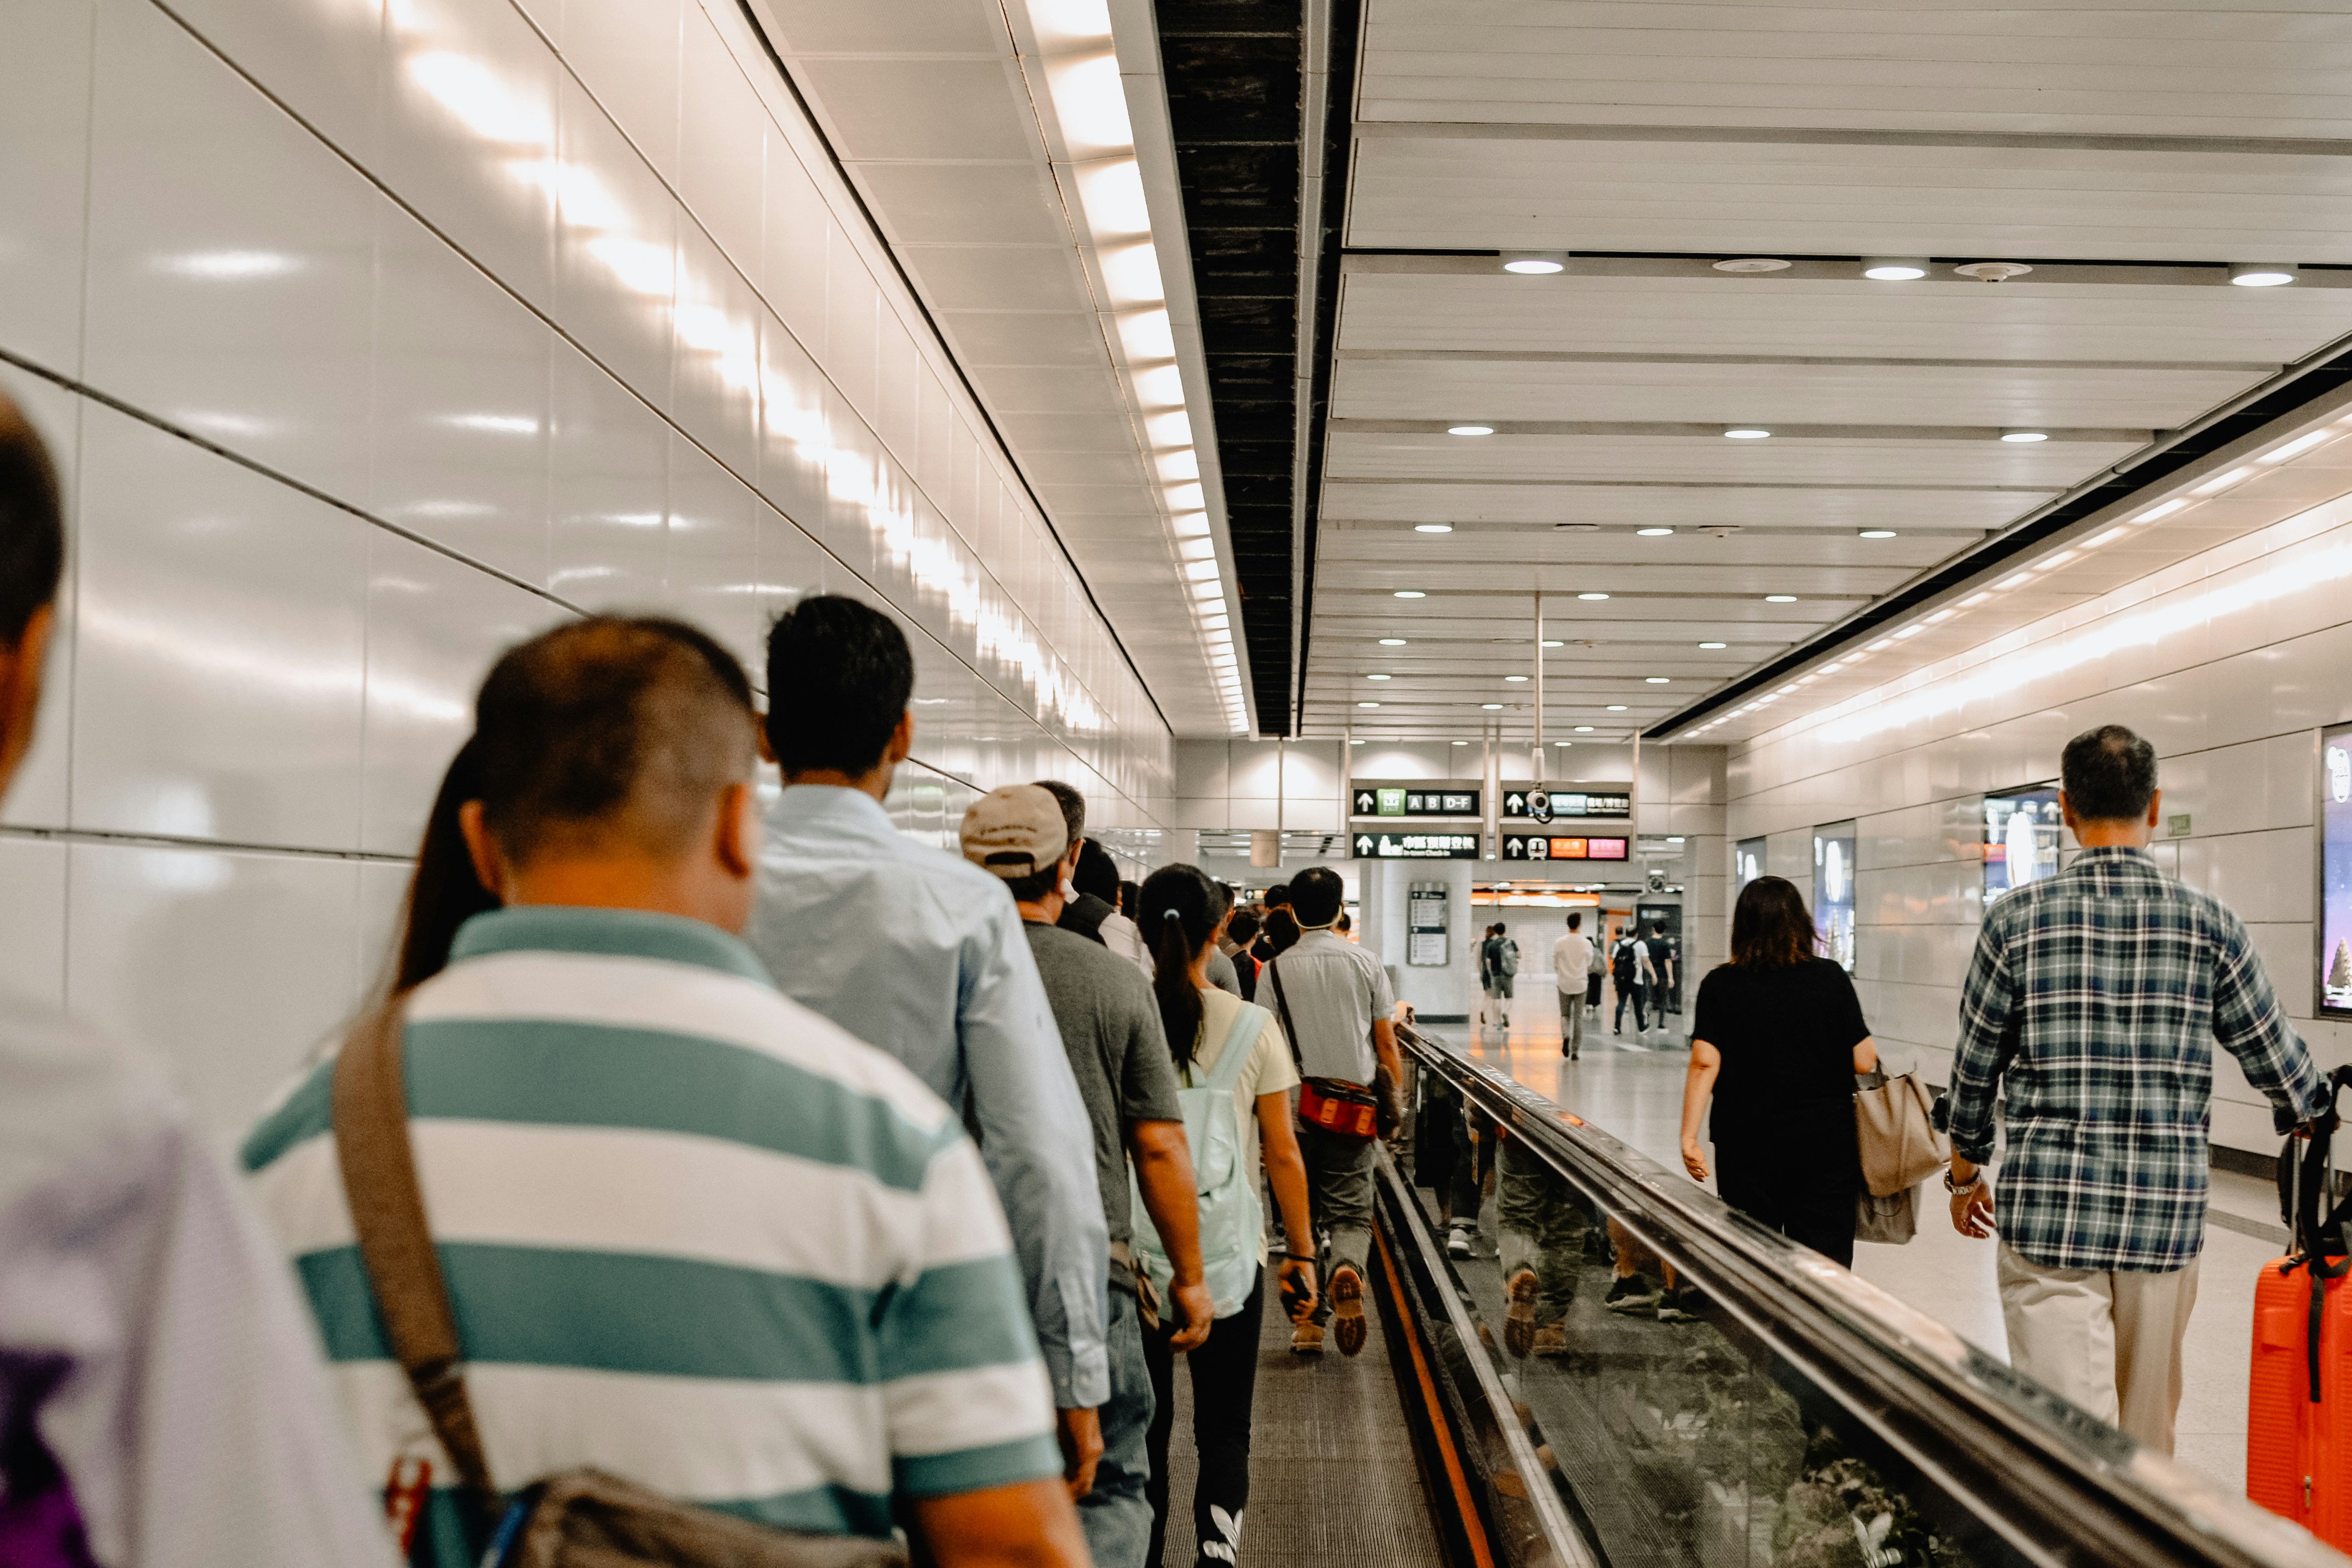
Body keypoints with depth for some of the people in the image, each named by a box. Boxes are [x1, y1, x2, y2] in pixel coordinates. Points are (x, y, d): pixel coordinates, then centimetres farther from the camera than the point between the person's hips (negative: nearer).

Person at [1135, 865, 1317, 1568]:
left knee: (1144, 1426, 14)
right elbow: (1283, 1155, -4)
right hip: (1229, 1254, 0)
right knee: (1224, 1429, 11)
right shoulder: (1252, 1027, -8)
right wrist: (1302, 1253, 7)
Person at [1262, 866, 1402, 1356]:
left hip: (1296, 1107, 0)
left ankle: (1309, 1320, 8)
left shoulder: (1276, 970, -2)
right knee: (1351, 1211, 6)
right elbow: (1386, 1043, 4)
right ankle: (1347, 1269, -26)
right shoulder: (1366, 963, 2)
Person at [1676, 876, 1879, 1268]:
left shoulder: (1720, 985, -4)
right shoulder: (1831, 979, -3)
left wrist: (1689, 1137, -10)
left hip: (1747, 1146, 0)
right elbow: (1864, 1062, -3)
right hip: (1826, 1143, 0)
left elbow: (1704, 1064, -11)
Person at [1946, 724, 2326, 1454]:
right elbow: (2278, 1060, 8)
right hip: (2167, 1214, 2)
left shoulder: (2017, 919, -5)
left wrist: (1965, 1173, 19)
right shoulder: (2210, 924, -2)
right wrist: (2305, 1116, 31)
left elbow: (1974, 1066, 3)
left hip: (2048, 1212, -2)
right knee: (2145, 1430, 18)